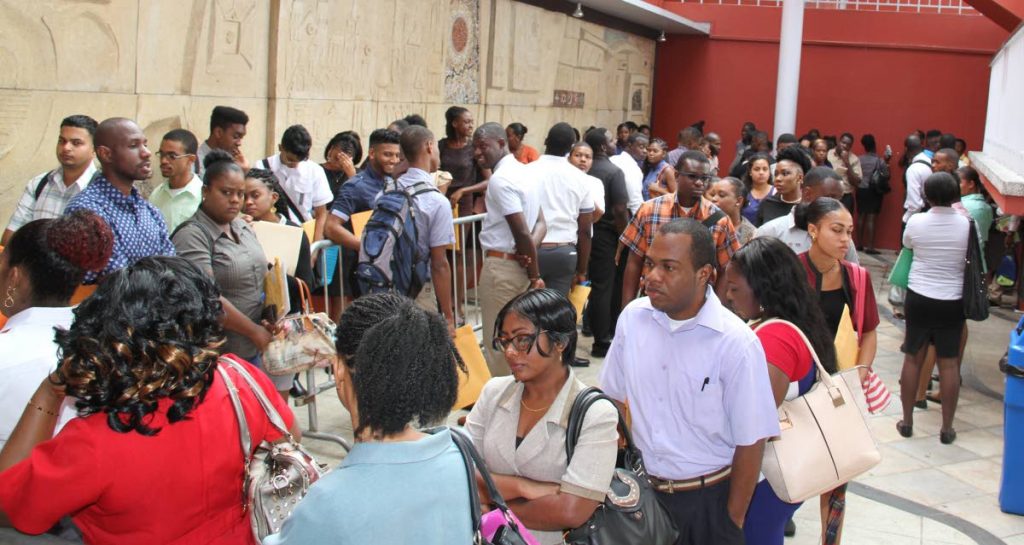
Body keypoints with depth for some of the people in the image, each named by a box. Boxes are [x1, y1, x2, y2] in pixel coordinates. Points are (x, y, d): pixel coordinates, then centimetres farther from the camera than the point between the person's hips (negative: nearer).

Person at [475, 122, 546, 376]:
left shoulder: (500, 179, -17)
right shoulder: (522, 172, 13)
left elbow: (522, 232, -20)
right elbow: (540, 223, 11)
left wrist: (535, 276, -11)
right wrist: (530, 250, -9)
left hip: (501, 266, -9)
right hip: (518, 265, 9)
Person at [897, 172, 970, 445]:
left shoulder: (916, 221, -10)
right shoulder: (966, 224, -11)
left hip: (918, 298, 0)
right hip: (952, 301, 0)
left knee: (913, 358, 11)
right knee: (949, 363, 7)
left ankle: (907, 421, 18)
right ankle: (947, 428, 14)